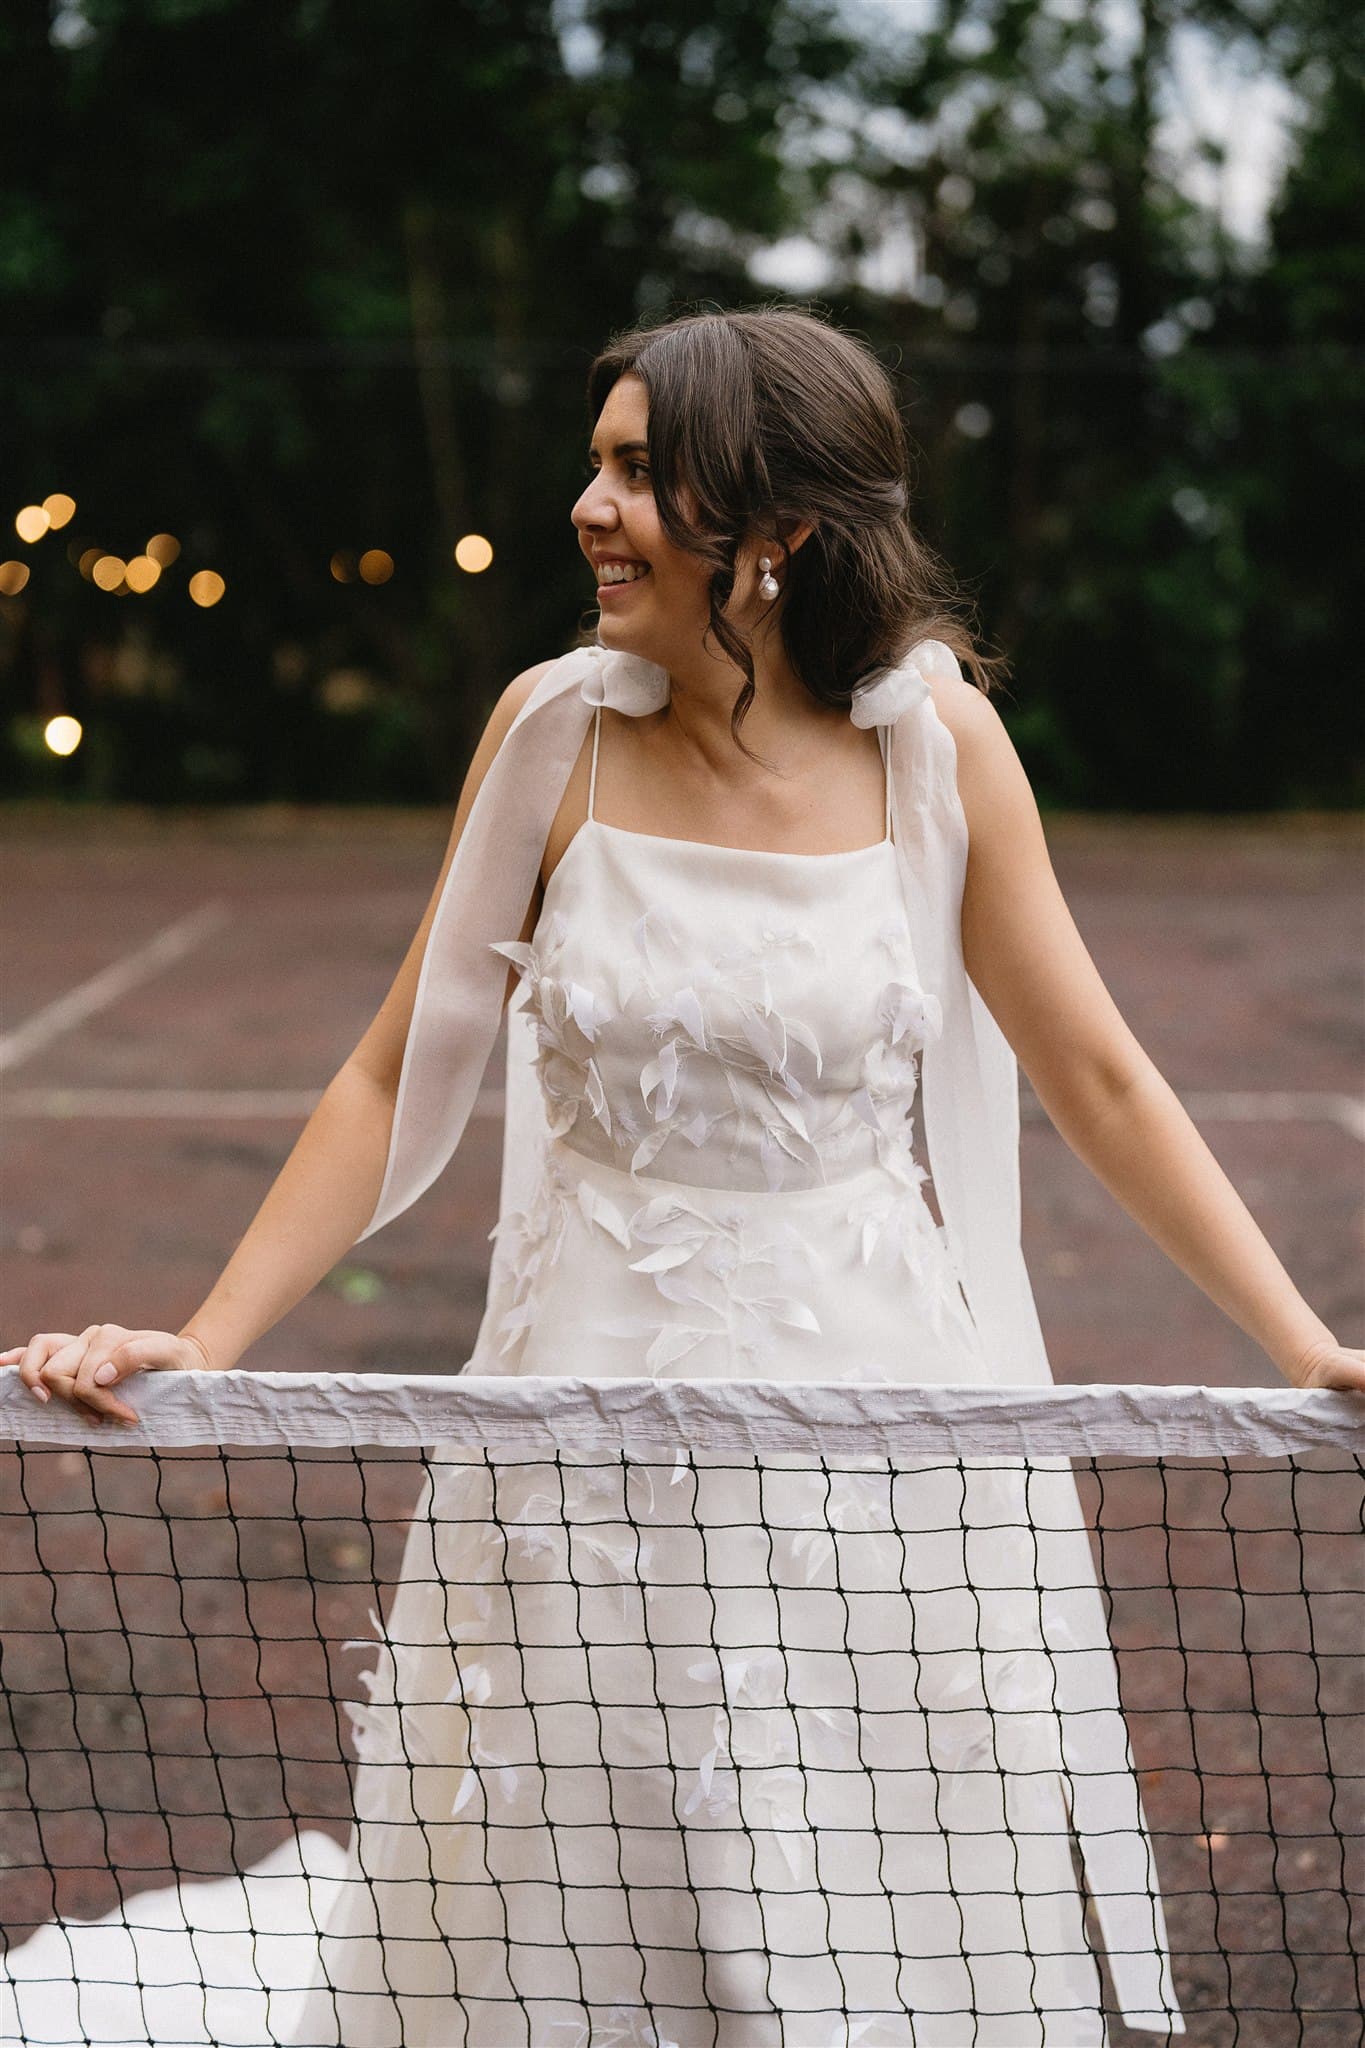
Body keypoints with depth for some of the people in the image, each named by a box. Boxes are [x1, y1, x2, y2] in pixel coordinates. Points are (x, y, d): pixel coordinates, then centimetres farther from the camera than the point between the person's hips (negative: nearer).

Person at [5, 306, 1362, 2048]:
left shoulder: (935, 744, -6)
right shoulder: (556, 727, -3)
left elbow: (1098, 1083, 1)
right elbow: (398, 1077, 2)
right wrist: (198, 1348, -3)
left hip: (875, 1410, -1)